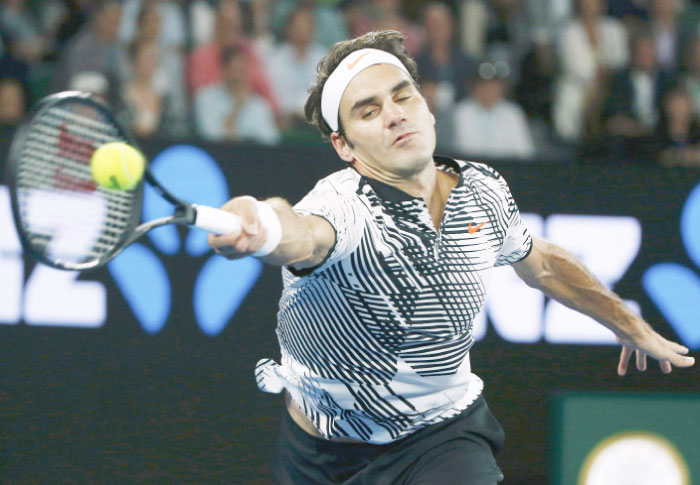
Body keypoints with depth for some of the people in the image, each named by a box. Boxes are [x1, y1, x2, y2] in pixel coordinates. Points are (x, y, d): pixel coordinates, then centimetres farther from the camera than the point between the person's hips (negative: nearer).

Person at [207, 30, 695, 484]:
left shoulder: (482, 190, -6)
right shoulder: (341, 205, -25)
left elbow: (540, 262, 16)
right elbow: (306, 236, -51)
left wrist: (630, 324, 29)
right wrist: (263, 227, -76)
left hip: (444, 443, 2)